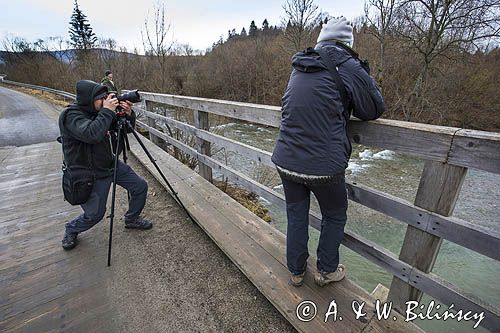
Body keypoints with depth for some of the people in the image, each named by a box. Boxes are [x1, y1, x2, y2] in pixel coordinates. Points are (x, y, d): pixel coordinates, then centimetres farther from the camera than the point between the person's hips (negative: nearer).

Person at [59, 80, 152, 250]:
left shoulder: (100, 111, -1)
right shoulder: (71, 116, -21)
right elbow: (92, 135, -40)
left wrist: (128, 114, -16)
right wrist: (107, 111, -32)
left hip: (112, 164, 7)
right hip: (92, 174, -6)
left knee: (141, 186, 6)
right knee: (94, 214, 1)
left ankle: (132, 219, 30)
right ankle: (71, 230, 36)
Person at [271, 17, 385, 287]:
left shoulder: (299, 69, 12)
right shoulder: (349, 69, -6)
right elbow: (375, 110, 5)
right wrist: (364, 74, 17)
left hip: (286, 161, 5)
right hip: (324, 166, -4)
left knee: (296, 216, 20)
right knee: (334, 217, 21)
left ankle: (296, 272, 39)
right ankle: (326, 271, 38)